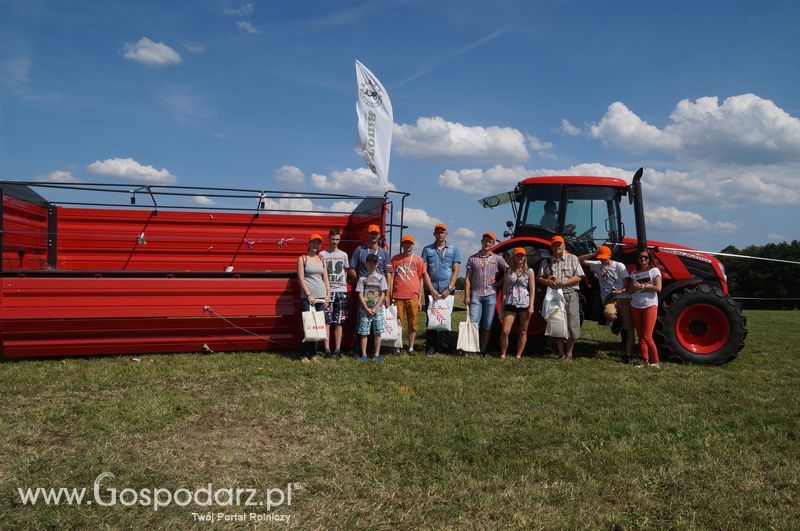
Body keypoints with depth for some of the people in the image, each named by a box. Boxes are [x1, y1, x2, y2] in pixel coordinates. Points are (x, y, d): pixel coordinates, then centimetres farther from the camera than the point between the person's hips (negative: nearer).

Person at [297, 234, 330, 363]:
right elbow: (300, 278, -6)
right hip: (307, 297, -5)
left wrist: (328, 295, 4)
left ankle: (313, 354, 11)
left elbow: (326, 279, 14)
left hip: (321, 297, 5)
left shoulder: (321, 259, 16)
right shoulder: (302, 258, 2)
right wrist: (309, 295, -12)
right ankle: (303, 355, 0)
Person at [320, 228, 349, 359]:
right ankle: (327, 350, -2)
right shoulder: (322, 254, 4)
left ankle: (337, 350, 6)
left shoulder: (343, 255, 12)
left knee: (338, 322, 3)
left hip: (341, 291, 2)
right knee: (327, 321, -5)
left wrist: (343, 284, 4)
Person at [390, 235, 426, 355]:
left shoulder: (418, 260, 8)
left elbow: (420, 280, 9)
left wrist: (420, 299, 5)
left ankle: (411, 348, 11)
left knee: (413, 324, 3)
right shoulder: (395, 258, 7)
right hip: (398, 296, 0)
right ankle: (397, 348, 9)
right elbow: (391, 277, 8)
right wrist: (390, 295, 1)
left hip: (413, 296, 0)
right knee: (398, 323, 3)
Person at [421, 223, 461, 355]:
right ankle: (430, 347, 7)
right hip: (431, 290, 0)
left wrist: (448, 289, -7)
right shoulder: (427, 249, 8)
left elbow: (456, 271, 3)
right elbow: (424, 271, 2)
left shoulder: (453, 250, 9)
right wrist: (431, 289, -8)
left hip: (447, 290, 0)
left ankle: (445, 348, 8)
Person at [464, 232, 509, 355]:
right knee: (473, 324, -7)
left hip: (491, 295, 1)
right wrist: (467, 295, -2)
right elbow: (467, 278, 5)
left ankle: (482, 350, 12)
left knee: (487, 326, 5)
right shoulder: (473, 258, 7)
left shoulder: (497, 259, 8)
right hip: (476, 295, -1)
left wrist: (499, 283, 0)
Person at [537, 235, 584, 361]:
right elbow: (539, 278, 9)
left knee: (571, 324, -4)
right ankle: (561, 353, 11)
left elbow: (578, 277, -1)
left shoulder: (572, 258, 8)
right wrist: (547, 282, -14)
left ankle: (569, 353, 10)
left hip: (570, 295, -2)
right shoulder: (546, 262, 14)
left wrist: (563, 283, -15)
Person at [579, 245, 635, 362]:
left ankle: (627, 354, 3)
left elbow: (628, 285, 0)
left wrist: (621, 291, -21)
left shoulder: (619, 266, 3)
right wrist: (593, 255, 1)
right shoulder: (597, 265, 13)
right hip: (608, 299, 1)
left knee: (629, 328, -4)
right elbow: (580, 260, 15)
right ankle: (617, 320, 3)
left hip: (623, 298, -1)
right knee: (609, 315, -34)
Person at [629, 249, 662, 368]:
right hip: (636, 306, 5)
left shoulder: (654, 270, 1)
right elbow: (630, 291, 10)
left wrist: (642, 286, -12)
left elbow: (658, 288, -11)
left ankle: (655, 362, 1)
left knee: (647, 337, -10)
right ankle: (644, 360, 12)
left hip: (650, 305, -5)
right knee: (641, 336, 5)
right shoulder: (634, 273, 13)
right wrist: (634, 287, -11)